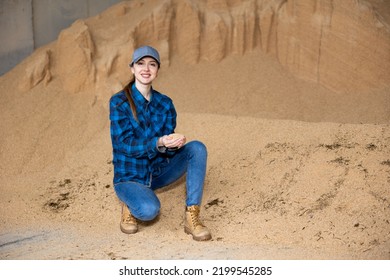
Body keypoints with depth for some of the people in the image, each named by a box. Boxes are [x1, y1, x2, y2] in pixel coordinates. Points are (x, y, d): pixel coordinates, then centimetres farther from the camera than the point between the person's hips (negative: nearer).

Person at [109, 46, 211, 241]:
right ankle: (130, 205, 4)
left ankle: (192, 217, -22)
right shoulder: (119, 102, -11)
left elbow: (168, 148, -5)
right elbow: (126, 144, -20)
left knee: (197, 148, -19)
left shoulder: (165, 103, 0)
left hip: (159, 171, 5)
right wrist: (158, 143, -37)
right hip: (130, 176, -4)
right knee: (149, 210, -34)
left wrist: (175, 144, -31)